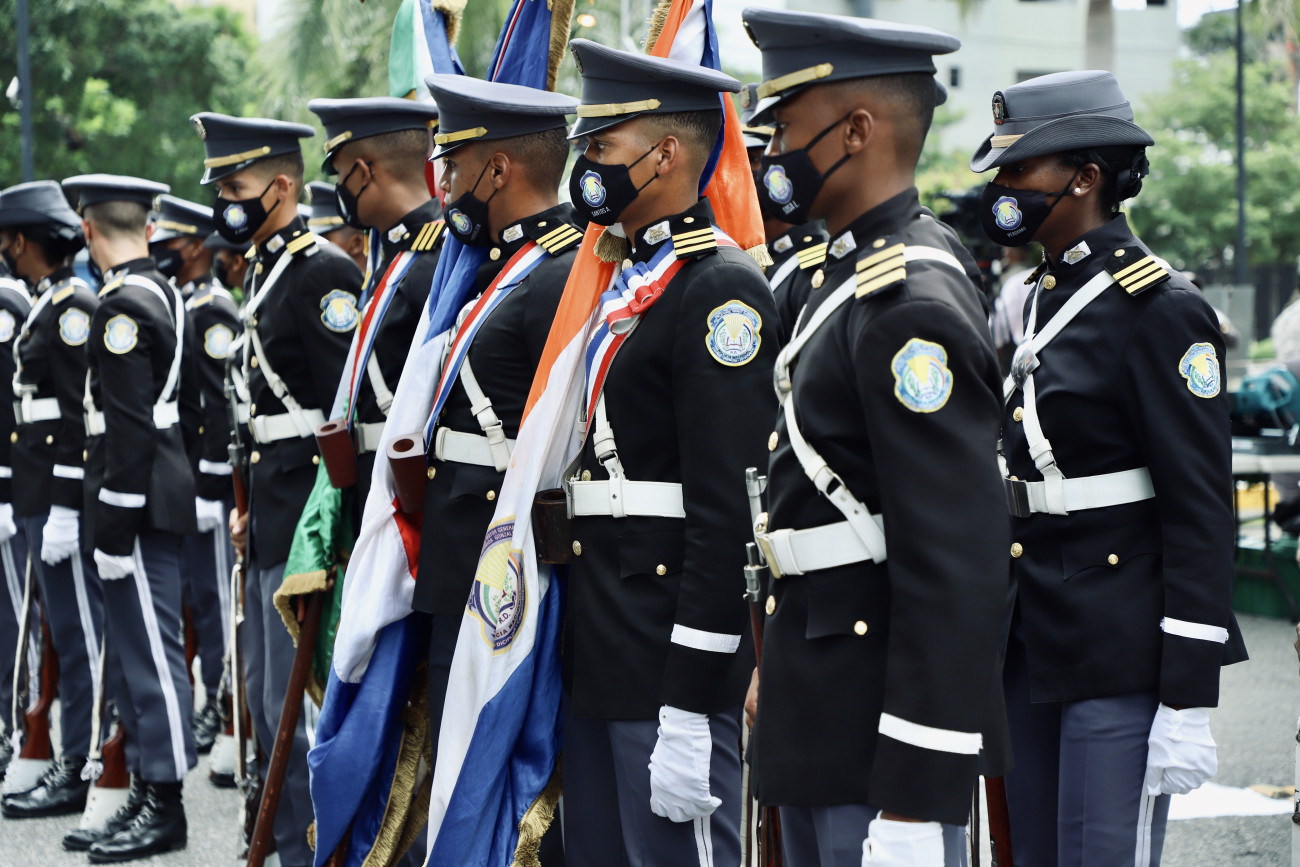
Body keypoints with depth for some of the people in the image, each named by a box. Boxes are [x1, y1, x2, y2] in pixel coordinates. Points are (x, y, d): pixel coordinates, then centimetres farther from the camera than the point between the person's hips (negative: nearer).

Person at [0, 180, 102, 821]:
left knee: (79, 634, -5)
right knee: (68, 630, 13)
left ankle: (82, 774, -1)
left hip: (64, 500, -10)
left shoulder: (74, 307, -14)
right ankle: (75, 760, 19)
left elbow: (85, 412, -20)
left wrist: (65, 508, -22)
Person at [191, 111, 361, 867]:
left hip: (307, 524, -10)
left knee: (297, 704, -7)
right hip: (272, 521, 10)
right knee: (268, 696, 15)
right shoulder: (266, 272, 16)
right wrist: (251, 506, 20)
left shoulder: (324, 273, -14)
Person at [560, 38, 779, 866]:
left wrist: (690, 704, -22)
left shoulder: (722, 289, -14)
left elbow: (728, 510, -20)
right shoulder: (631, 281, 16)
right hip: (599, 653, 10)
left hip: (673, 660, -9)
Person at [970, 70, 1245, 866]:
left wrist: (1188, 701, -18)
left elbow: (1201, 512, -15)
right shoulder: (1046, 299, 13)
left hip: (1122, 653, -8)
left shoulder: (1161, 309, -12)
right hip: (1034, 647, 9)